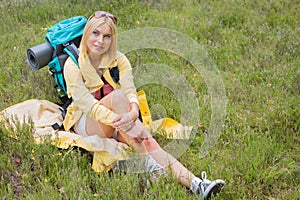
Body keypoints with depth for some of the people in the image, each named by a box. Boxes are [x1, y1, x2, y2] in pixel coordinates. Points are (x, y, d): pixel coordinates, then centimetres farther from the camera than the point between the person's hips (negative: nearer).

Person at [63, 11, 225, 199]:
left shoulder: (119, 60, -1)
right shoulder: (73, 65, -11)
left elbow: (131, 91, -17)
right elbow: (87, 104, -23)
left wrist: (132, 114, -40)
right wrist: (120, 121, -37)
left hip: (117, 124, 3)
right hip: (85, 123, -3)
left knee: (146, 139, -27)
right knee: (118, 95, -32)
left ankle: (195, 184, -42)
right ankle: (148, 162, -34)